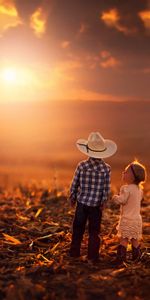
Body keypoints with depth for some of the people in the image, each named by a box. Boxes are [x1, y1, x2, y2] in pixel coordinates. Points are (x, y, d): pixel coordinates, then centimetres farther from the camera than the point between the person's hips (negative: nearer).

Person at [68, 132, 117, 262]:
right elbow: (106, 189, -7)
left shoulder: (82, 166, -8)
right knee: (94, 231, 10)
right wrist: (103, 203, 5)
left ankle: (74, 252, 24)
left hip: (82, 202, 1)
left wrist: (72, 198, 14)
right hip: (96, 205, -1)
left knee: (78, 229, 15)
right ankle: (92, 256, 13)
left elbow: (74, 184, -1)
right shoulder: (106, 168, -10)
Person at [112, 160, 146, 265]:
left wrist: (115, 197, -3)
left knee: (124, 238, -4)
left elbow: (121, 200, -23)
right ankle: (136, 256, 23)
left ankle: (121, 257, -4)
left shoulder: (126, 188, -18)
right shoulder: (139, 189, 7)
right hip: (137, 218, 8)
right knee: (135, 239, 16)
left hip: (127, 219, -8)